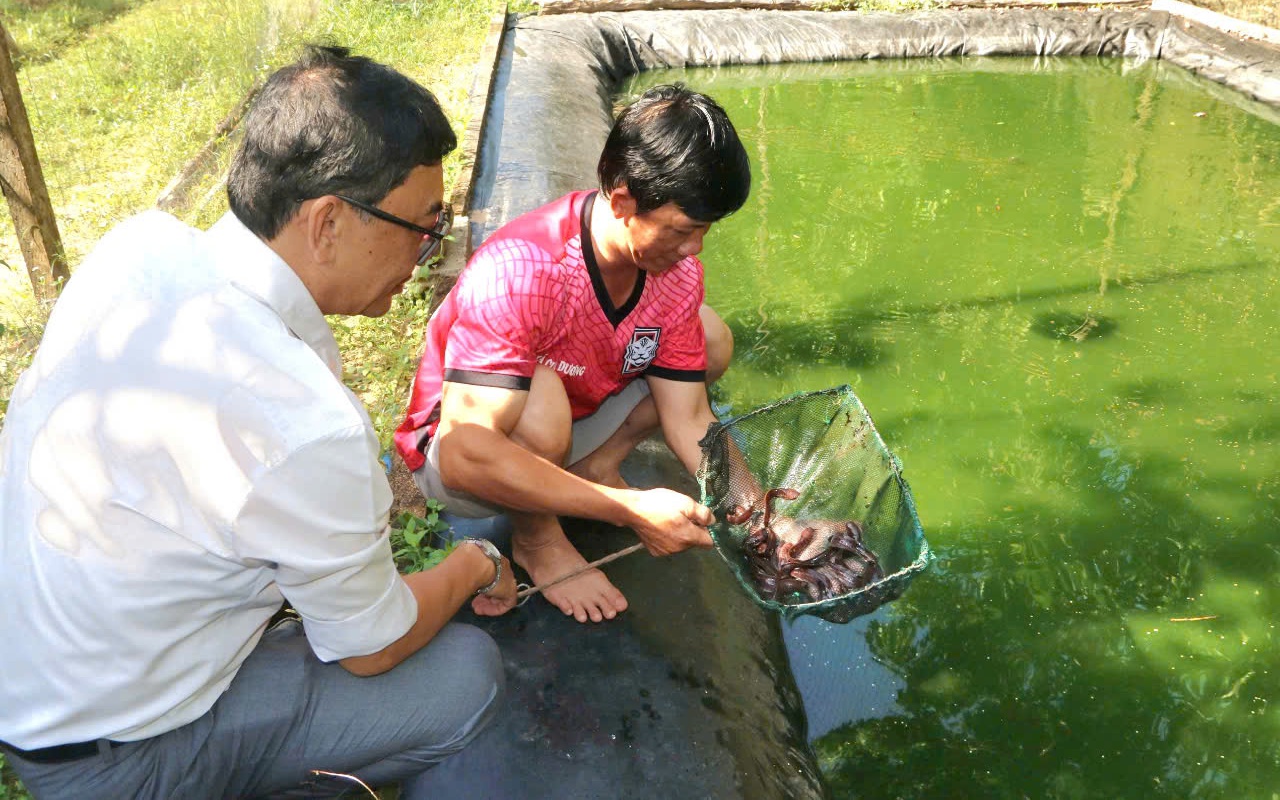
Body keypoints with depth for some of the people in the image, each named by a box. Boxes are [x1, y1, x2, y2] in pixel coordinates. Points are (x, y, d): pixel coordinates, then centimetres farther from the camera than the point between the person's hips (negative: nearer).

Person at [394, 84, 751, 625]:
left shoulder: (676, 272, -15)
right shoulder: (519, 271, -37)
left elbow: (687, 416, -11)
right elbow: (465, 455, -43)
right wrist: (630, 510, -43)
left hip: (575, 425, 6)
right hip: (455, 455, -6)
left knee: (712, 339, -5)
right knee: (541, 404, -40)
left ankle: (594, 468, 2)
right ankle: (538, 541, -10)